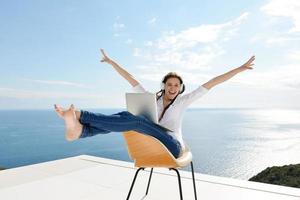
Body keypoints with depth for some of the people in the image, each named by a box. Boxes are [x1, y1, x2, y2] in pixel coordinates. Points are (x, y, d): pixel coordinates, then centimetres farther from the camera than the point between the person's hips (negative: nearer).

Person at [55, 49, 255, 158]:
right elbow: (132, 80, 16)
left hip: (172, 147, -4)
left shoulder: (183, 101, 8)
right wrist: (112, 62, 20)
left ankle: (80, 115, -34)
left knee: (133, 119, -29)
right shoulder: (152, 99, 15)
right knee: (125, 117, -23)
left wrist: (240, 68, 5)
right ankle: (79, 129, -47)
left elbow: (210, 84, 4)